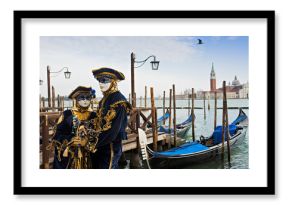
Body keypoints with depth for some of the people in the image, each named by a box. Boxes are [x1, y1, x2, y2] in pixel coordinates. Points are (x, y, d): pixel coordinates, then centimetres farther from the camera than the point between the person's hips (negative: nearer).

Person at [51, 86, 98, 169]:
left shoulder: (93, 116, 4)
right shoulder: (67, 115, -2)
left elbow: (97, 135, 2)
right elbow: (58, 135, -3)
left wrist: (88, 142, -15)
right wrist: (70, 140, -18)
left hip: (86, 155, 2)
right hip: (68, 155, -2)